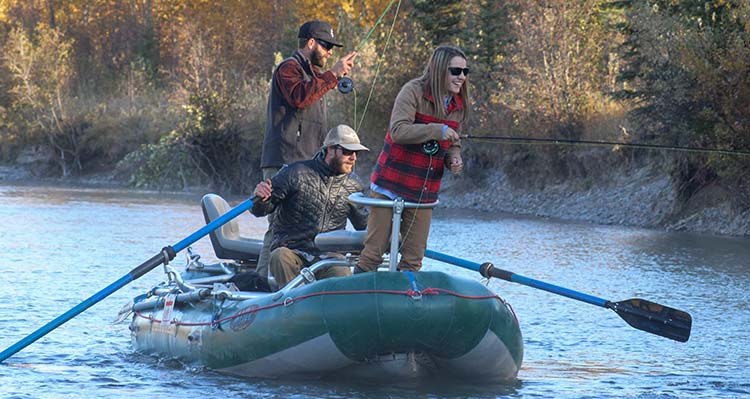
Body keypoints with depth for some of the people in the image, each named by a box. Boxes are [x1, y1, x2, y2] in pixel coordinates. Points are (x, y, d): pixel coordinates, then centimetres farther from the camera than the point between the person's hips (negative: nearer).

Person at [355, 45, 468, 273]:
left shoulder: (458, 105, 9)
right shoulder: (413, 91, -11)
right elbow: (398, 131, -23)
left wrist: (454, 160, 0)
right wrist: (437, 130, -30)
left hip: (424, 193, 6)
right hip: (391, 185, -6)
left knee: (413, 259, 7)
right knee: (374, 252, -4)